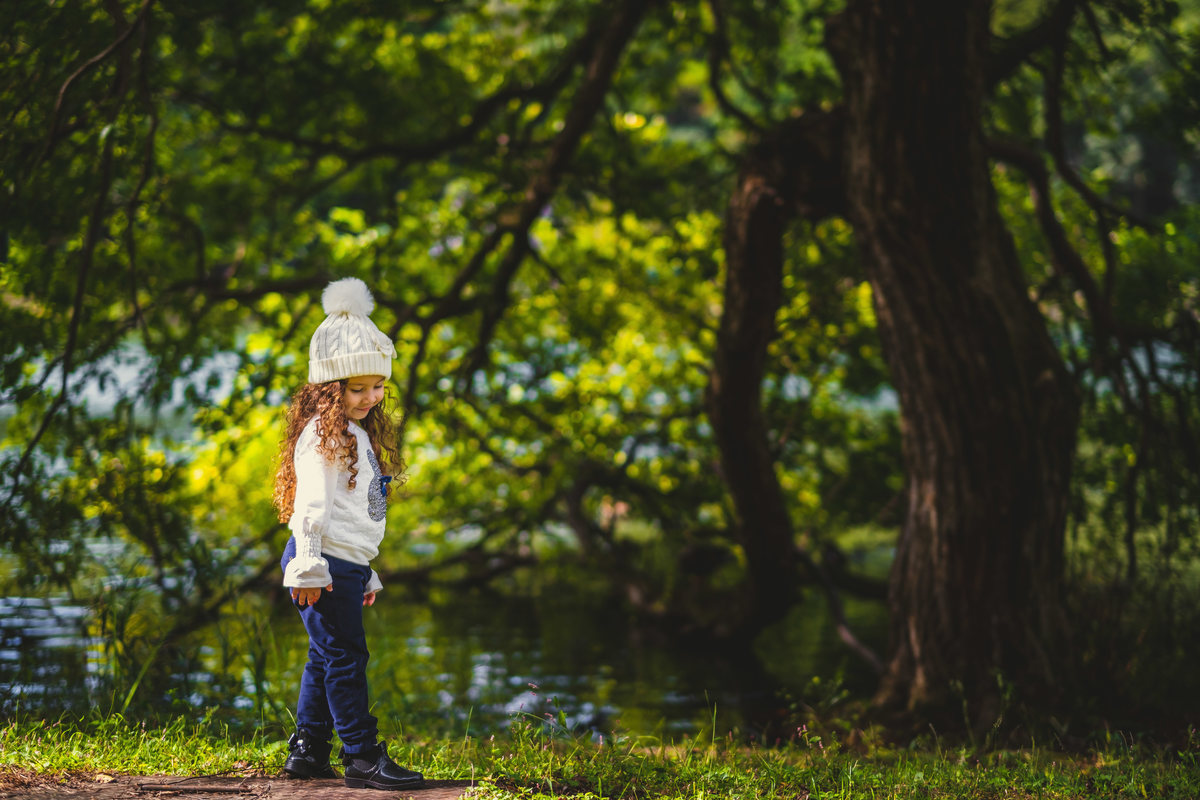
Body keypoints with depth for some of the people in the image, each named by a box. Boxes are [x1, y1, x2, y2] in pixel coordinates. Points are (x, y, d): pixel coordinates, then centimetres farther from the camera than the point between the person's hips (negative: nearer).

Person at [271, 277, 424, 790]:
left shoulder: (360, 435, 19)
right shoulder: (322, 435, -12)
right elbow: (312, 505, -18)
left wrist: (365, 575, 27)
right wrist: (309, 567, -22)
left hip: (348, 567, 10)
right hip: (326, 565, -10)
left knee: (326, 658, 13)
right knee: (345, 656, -7)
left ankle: (306, 750, 20)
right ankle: (362, 757, -5)